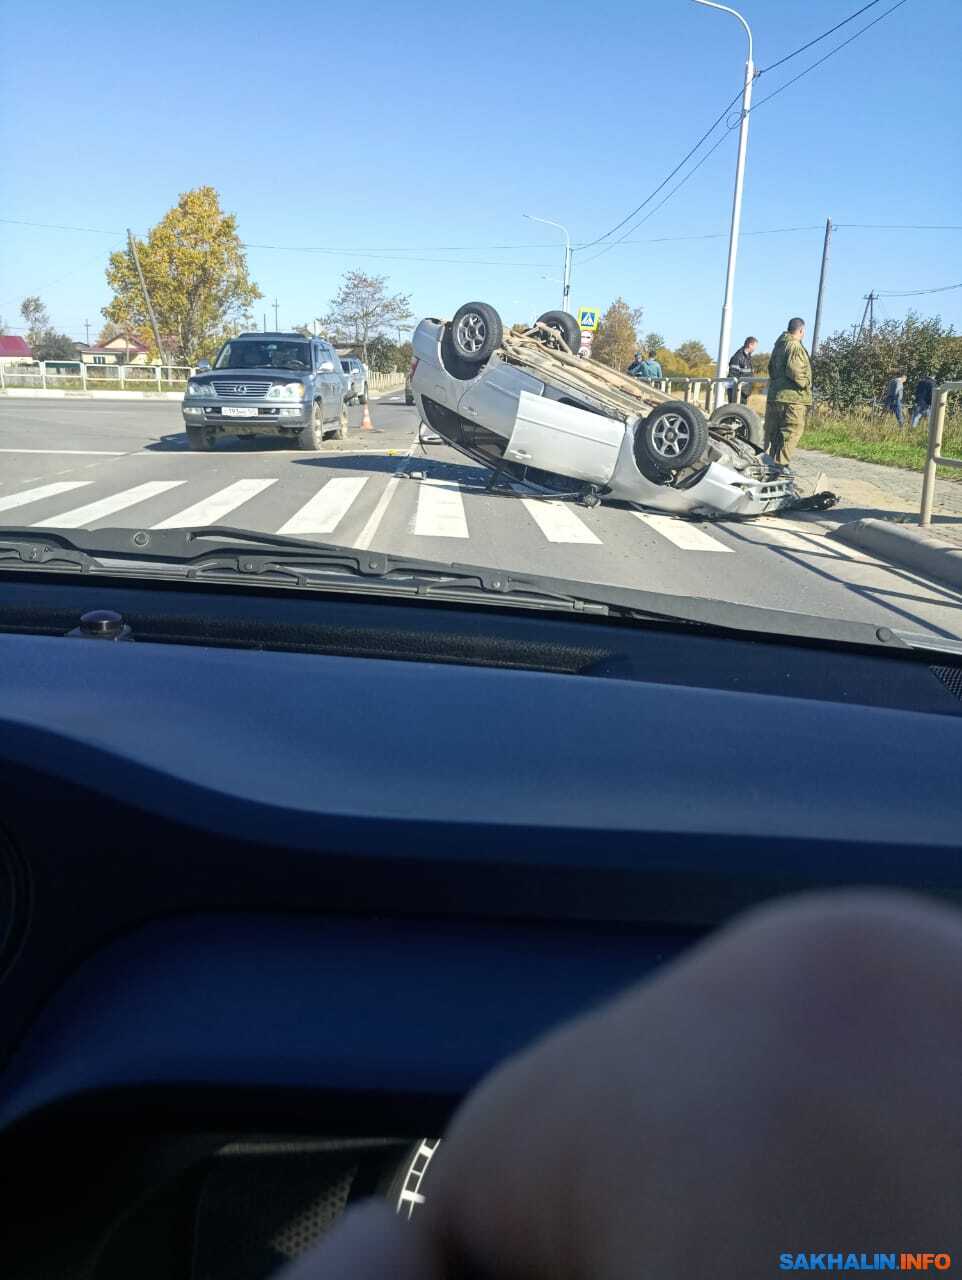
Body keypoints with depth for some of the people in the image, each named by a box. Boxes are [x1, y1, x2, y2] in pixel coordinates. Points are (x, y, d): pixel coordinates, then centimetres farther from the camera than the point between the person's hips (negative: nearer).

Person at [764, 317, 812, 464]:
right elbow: (794, 370, -23)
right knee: (791, 432, -6)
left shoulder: (779, 345, 17)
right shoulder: (795, 346, -12)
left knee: (773, 432, 13)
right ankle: (780, 464, -10)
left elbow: (771, 368, 24)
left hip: (774, 396, 9)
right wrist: (805, 383, -10)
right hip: (792, 398, -9)